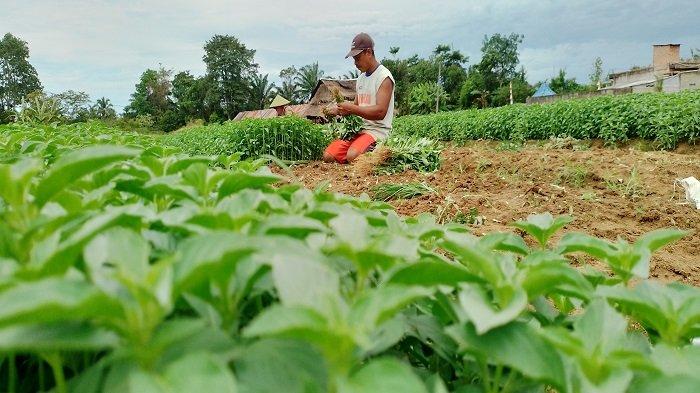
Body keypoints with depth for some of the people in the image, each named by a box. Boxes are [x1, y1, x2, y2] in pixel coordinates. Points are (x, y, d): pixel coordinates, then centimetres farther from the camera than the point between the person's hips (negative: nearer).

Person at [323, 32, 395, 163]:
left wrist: (351, 108, -18)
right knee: (328, 156, -9)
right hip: (359, 130, 8)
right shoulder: (361, 78, 17)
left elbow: (380, 112, -19)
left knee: (352, 156, -34)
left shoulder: (384, 77, -9)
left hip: (378, 131, -8)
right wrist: (339, 110, 3)